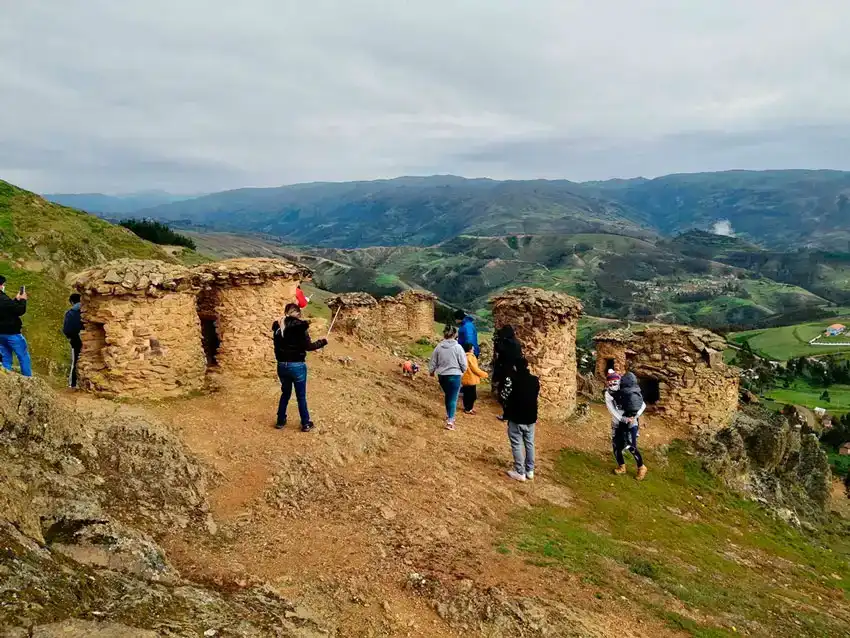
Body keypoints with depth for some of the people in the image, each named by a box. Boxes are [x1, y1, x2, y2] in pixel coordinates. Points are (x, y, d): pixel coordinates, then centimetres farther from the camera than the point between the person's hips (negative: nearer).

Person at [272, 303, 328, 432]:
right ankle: (305, 424, 20)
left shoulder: (277, 326, 1)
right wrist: (322, 342, 3)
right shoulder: (300, 326, -14)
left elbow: (279, 344, 11)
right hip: (297, 366, -4)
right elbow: (308, 346, -13)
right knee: (301, 396, 10)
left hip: (282, 365, 4)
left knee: (285, 393, 23)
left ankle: (281, 421, 30)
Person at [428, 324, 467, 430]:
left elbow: (432, 362, 6)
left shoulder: (439, 347, -3)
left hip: (442, 376, 4)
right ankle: (450, 420, -8)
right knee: (453, 398, 0)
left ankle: (448, 415, 38)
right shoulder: (457, 347, -14)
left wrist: (432, 371, 26)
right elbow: (463, 364, -9)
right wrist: (463, 371, 13)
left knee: (448, 395, 24)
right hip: (454, 376, -4)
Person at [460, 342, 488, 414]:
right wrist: (484, 374, -8)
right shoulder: (471, 357, -18)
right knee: (472, 395, 1)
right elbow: (475, 369, -19)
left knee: (466, 394, 17)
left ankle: (466, 407, 26)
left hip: (465, 379, 8)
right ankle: (468, 409, 4)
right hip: (471, 379, -8)